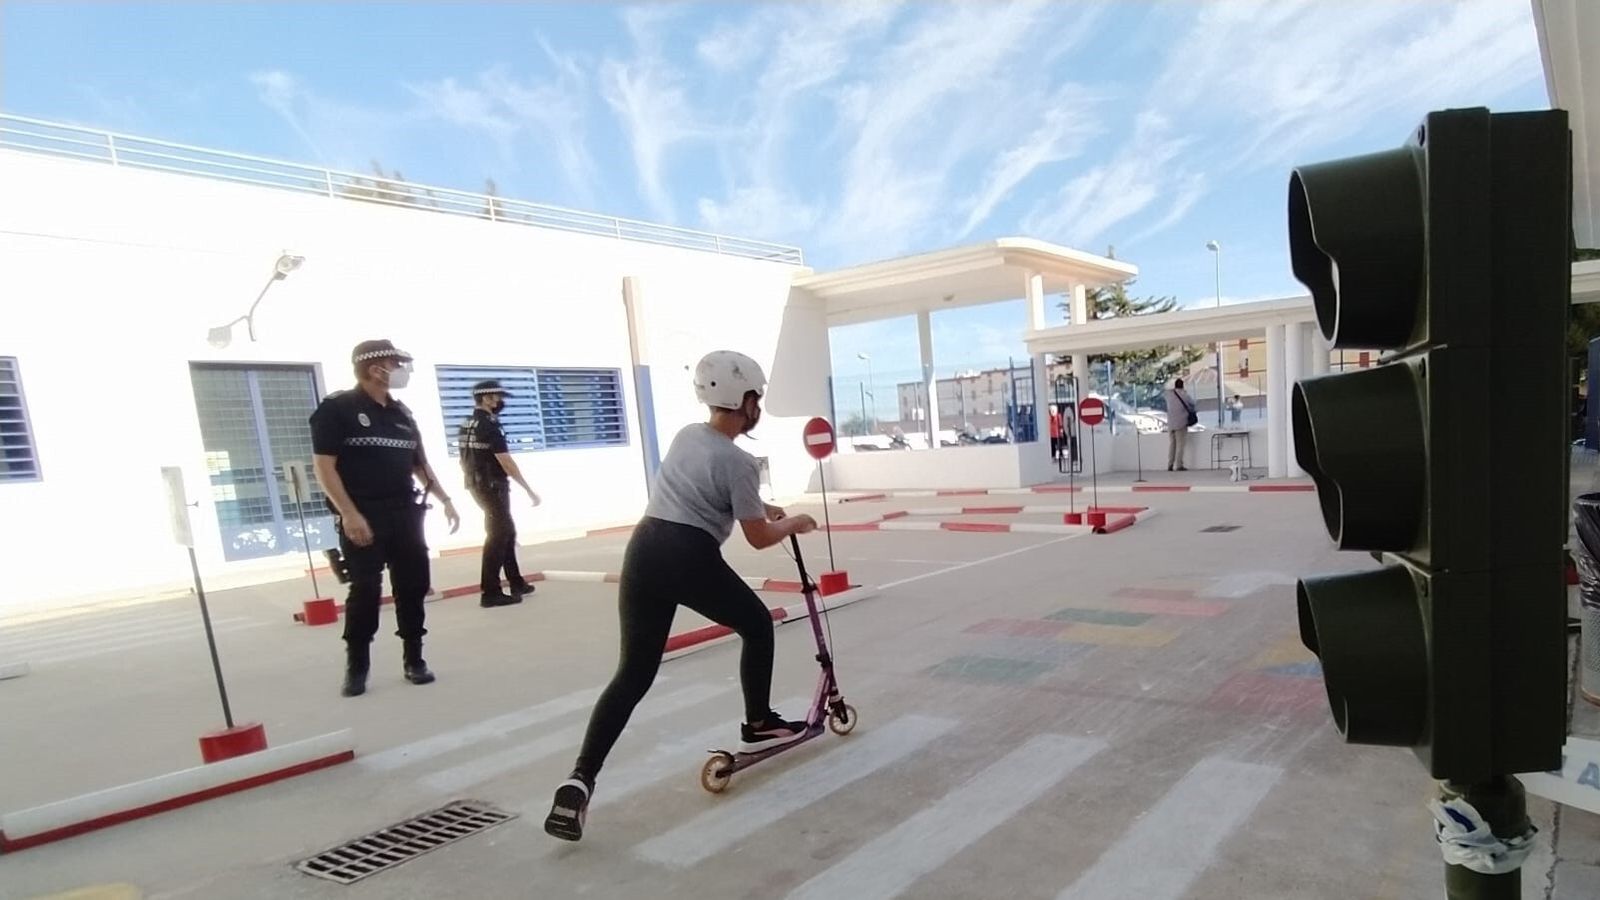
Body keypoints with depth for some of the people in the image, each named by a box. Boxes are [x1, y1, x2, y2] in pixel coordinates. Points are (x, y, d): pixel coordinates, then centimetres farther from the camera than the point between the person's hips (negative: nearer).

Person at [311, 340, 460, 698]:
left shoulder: (402, 413, 14)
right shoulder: (336, 409, -5)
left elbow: (420, 463, 20)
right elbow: (324, 465, -11)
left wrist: (445, 500, 11)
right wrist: (349, 513, -20)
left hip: (405, 514, 6)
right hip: (363, 517, -6)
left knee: (413, 585, 6)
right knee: (365, 590, -4)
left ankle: (414, 659, 18)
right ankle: (357, 667, 11)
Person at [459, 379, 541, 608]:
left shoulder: (466, 425, 10)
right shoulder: (489, 426, -18)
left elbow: (464, 461, 15)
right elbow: (506, 462, -22)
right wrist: (529, 490, -19)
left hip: (479, 486, 9)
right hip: (493, 487, -9)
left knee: (507, 531, 17)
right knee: (497, 536, -3)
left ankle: (516, 583, 23)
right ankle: (491, 593, -1)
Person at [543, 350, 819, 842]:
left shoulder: (686, 435, 16)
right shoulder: (737, 460, -8)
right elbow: (759, 538, -2)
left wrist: (761, 506, 36)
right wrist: (793, 523, 18)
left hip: (644, 551, 7)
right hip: (690, 559, -7)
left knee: (633, 674, 8)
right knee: (757, 625, 20)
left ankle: (579, 780, -2)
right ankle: (758, 726, 33)